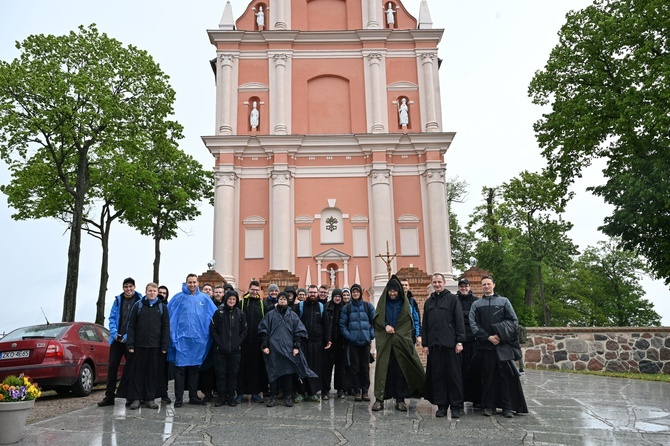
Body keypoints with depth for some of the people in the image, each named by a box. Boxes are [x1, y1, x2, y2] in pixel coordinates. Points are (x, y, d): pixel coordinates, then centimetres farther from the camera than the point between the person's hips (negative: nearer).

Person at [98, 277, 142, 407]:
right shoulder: (118, 300, 7)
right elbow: (112, 317, 8)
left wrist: (128, 336, -13)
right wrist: (114, 333, -7)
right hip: (117, 339, 4)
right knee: (112, 366, 4)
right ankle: (109, 396, 13)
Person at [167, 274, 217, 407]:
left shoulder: (204, 298, 6)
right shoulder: (178, 298, 0)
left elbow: (216, 315, 10)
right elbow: (167, 314, 0)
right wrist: (171, 333, -3)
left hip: (198, 339, 3)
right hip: (181, 338, -2)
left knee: (194, 368, 12)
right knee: (180, 369, -1)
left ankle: (193, 396, 21)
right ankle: (178, 398, 6)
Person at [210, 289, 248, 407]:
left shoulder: (240, 313, 6)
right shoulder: (219, 312, 0)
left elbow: (244, 331, 8)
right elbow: (212, 329, -1)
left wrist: (238, 342, -4)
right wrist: (219, 342, -8)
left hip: (235, 350, 1)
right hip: (220, 349, -1)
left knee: (233, 374, 6)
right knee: (221, 373, 3)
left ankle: (231, 397, 15)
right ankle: (221, 397, 12)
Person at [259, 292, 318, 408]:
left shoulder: (293, 315, 8)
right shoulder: (270, 315, 7)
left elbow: (299, 331, 5)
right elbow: (263, 330, 6)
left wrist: (296, 346, -3)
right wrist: (265, 345, -3)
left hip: (288, 349, 0)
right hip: (273, 349, 0)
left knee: (288, 373, 3)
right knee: (273, 373, 2)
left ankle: (288, 397, 12)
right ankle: (273, 397, 11)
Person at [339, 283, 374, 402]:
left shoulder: (368, 306, 5)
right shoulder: (347, 307, 5)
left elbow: (375, 322, 6)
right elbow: (342, 324, 5)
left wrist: (371, 336, -2)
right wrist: (348, 336, -6)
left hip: (365, 341, 0)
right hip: (352, 342, 0)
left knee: (365, 367, 4)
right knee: (354, 367, 1)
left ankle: (365, 390, 13)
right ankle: (356, 390, 9)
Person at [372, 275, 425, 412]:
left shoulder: (404, 302, 7)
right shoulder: (382, 302, 6)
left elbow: (409, 322, 5)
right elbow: (377, 318, 2)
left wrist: (398, 333, -7)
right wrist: (385, 326, -16)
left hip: (401, 341, 1)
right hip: (384, 341, 0)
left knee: (400, 369, 0)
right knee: (383, 368, -4)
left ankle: (400, 399, 7)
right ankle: (379, 399, -1)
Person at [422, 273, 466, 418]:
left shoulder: (453, 299, 3)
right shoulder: (429, 302, 15)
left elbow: (459, 321, -2)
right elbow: (425, 324, 16)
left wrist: (459, 341, -8)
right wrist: (425, 344, 10)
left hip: (450, 344, -4)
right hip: (434, 344, 4)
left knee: (453, 375, -1)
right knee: (437, 376, 5)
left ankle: (456, 406, 7)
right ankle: (441, 405, 12)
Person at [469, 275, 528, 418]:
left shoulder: (504, 301, 10)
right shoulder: (476, 304, 12)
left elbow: (514, 320, 4)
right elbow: (473, 324, 3)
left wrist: (501, 335, -9)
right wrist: (488, 337, -9)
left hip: (503, 345, -1)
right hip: (485, 345, 1)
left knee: (506, 375, -3)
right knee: (488, 375, 3)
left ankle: (507, 406, 4)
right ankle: (489, 406, 10)